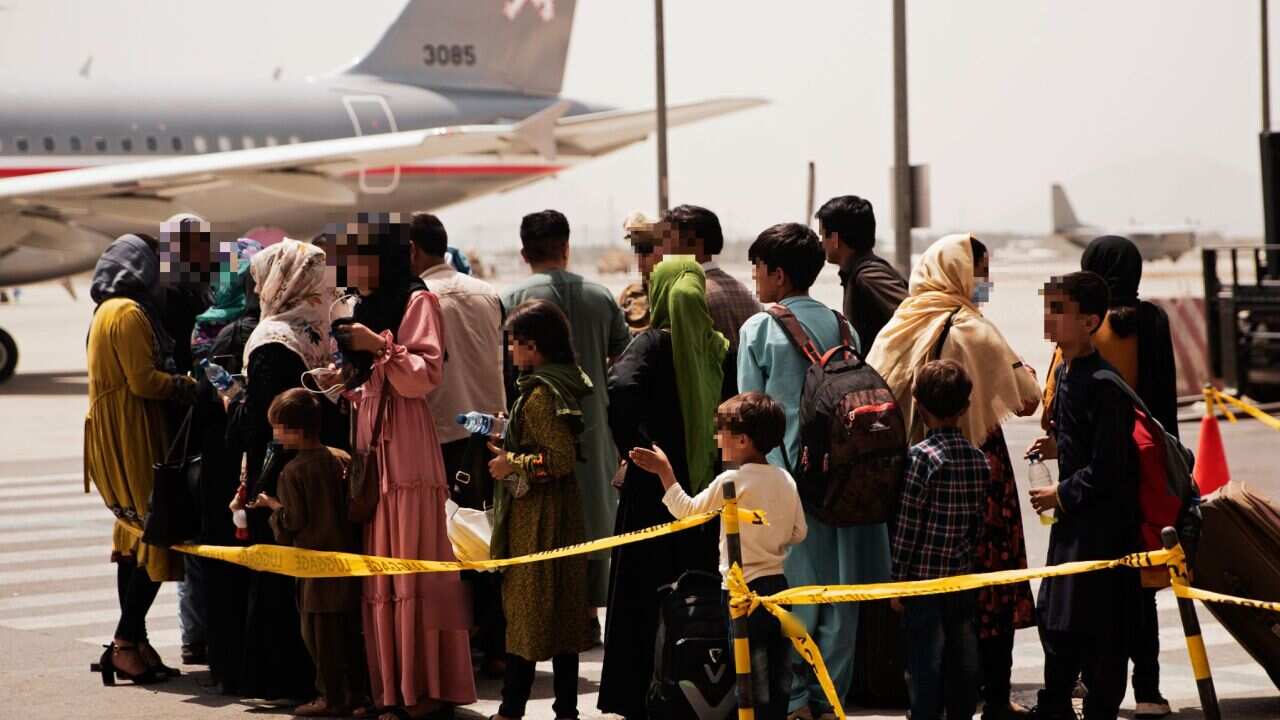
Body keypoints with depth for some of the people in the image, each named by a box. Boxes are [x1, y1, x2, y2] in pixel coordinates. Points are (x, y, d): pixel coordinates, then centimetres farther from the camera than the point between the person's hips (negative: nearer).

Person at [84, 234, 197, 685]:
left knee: (134, 539, 12)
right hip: (132, 439, -10)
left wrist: (175, 381, 8)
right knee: (157, 537, -9)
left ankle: (133, 643, 14)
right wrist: (186, 385, -6)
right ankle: (126, 644, -10)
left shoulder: (107, 310, 17)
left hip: (115, 438, 10)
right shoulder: (129, 313, -13)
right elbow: (144, 381, -18)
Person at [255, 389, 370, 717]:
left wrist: (272, 505, 4)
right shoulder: (342, 459, 4)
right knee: (350, 628, 13)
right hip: (348, 552, 7)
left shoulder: (293, 471, -13)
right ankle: (357, 690, 17)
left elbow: (293, 520, -12)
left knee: (320, 631, 2)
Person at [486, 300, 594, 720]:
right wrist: (510, 449, 15)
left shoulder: (540, 395, -18)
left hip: (535, 518, -9)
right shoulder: (565, 383, 10)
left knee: (526, 610, -2)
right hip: (561, 513, 9)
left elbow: (561, 458, -24)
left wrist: (513, 465, -14)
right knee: (561, 612, 10)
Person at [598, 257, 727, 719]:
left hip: (654, 490, -5)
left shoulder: (653, 343, -10)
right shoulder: (718, 347, 4)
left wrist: (634, 448, -16)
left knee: (644, 598, 2)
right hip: (708, 487, 5)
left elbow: (621, 390, -27)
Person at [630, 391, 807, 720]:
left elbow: (686, 511, -6)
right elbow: (798, 532, 9)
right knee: (778, 673, 12)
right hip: (777, 584, 7)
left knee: (753, 676, -1)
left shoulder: (731, 481, -15)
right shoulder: (785, 479, 3)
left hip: (745, 589, -7)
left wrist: (664, 470, -1)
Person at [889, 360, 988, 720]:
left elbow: (908, 524, -12)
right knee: (962, 662, 11)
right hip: (963, 576, 6)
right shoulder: (979, 459, 4)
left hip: (924, 579, -6)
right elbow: (978, 521, 9)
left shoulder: (922, 456, -13)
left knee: (926, 663, -1)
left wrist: (898, 580, -6)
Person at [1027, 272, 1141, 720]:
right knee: (1054, 617, 17)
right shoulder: (1064, 372, 8)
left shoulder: (1104, 383, -21)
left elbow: (1108, 465, -22)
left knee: (1098, 628, 0)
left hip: (1103, 521, -9)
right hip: (1071, 517, 9)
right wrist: (1058, 447, 8)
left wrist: (1063, 494, -13)